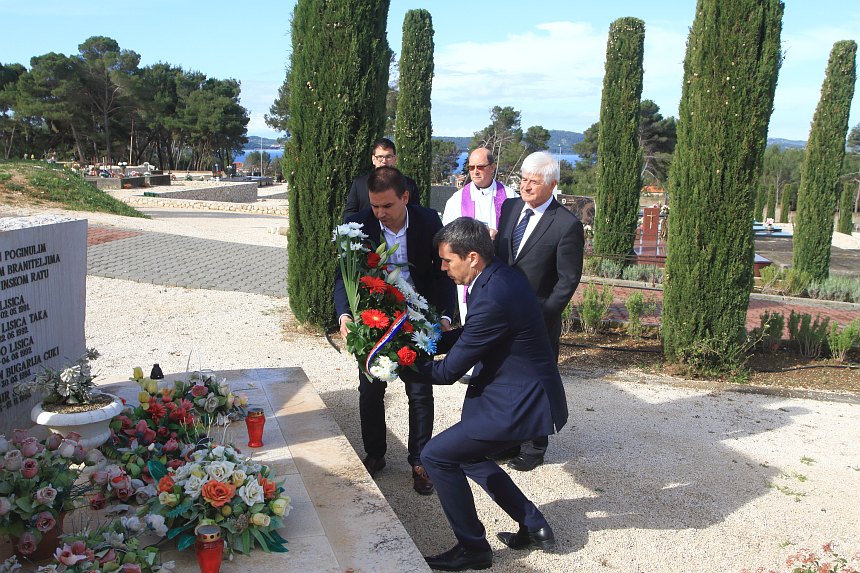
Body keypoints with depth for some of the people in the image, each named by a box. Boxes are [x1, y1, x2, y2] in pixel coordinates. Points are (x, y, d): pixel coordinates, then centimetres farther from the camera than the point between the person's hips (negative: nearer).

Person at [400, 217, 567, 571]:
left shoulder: (492, 299, -27)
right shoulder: (501, 277, 4)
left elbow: (450, 370, -19)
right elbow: (468, 336, 16)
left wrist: (403, 367, -4)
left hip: (519, 405, -10)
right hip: (524, 394, 10)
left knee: (436, 455, -5)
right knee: (466, 454, 23)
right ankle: (534, 527, 27)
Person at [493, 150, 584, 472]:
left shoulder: (567, 225, -13)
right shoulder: (509, 208, 4)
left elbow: (568, 279, -11)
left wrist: (543, 315, -15)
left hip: (537, 320, -5)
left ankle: (534, 449, 27)